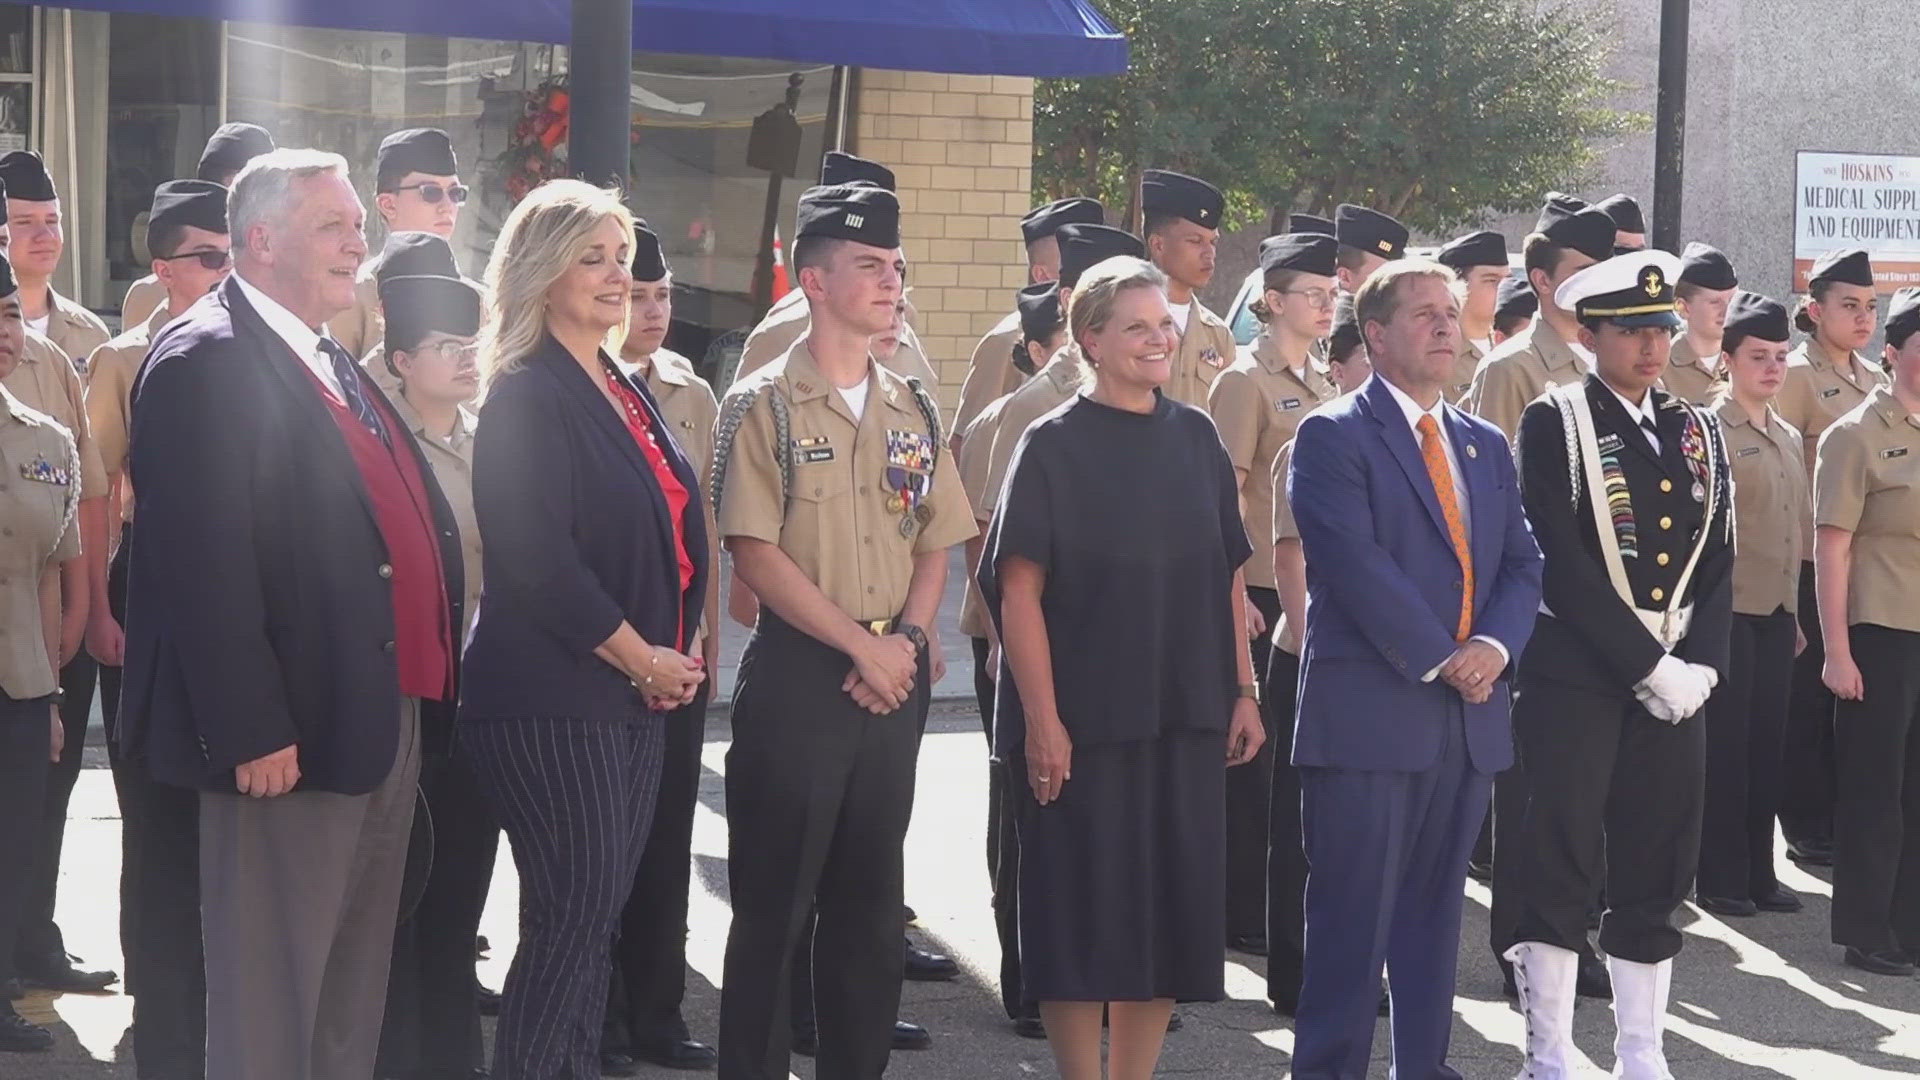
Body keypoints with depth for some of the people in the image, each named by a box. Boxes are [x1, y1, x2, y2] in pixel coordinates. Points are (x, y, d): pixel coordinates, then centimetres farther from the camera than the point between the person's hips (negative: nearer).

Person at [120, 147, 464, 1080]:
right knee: (271, 993, -1)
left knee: (357, 978, 18)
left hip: (383, 719, 10)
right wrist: (250, 729, -24)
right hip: (293, 731, -10)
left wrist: (427, 675, 12)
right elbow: (204, 561, -21)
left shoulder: (333, 365, 17)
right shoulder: (207, 359, -13)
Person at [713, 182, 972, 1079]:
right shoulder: (765, 405, -6)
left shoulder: (913, 411, 11)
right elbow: (755, 553, -12)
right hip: (798, 670, -5)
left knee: (871, 895, 10)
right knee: (775, 897, -1)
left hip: (893, 674, 5)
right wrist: (861, 645, -12)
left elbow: (935, 544, 13)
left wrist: (907, 639, -5)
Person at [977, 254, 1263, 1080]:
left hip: (1186, 718, 5)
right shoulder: (1053, 446, -6)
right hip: (1084, 723, -5)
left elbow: (1227, 574, 13)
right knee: (1085, 913, 1)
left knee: (1172, 906, 8)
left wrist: (1242, 691, 8)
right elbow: (1020, 589, -11)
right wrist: (1042, 721, -16)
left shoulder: (1195, 438, 8)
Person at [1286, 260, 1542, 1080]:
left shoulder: (1486, 445, 17)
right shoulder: (1333, 436, -5)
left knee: (1435, 911, 11)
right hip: (1369, 711, -6)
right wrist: (1439, 660, -15)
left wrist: (1495, 645, -8)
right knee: (1354, 915, -4)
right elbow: (1356, 564, -14)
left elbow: (1522, 564, 11)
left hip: (1469, 718, 6)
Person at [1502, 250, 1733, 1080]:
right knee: (1557, 866, -3)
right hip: (1573, 677, -5)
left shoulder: (1697, 433, 13)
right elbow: (1561, 565, -12)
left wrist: (1700, 666, -4)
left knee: (1657, 876, 7)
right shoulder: (1554, 425, -4)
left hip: (1675, 678, 5)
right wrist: (1648, 664, -15)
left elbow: (1718, 563, 11)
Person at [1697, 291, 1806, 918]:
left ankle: (1758, 871, 17)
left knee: (1766, 743, 9)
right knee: (1724, 745, -1)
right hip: (1729, 609, -7)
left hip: (1777, 613, 7)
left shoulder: (1788, 439, 15)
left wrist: (1796, 614, 17)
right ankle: (1720, 878, 5)